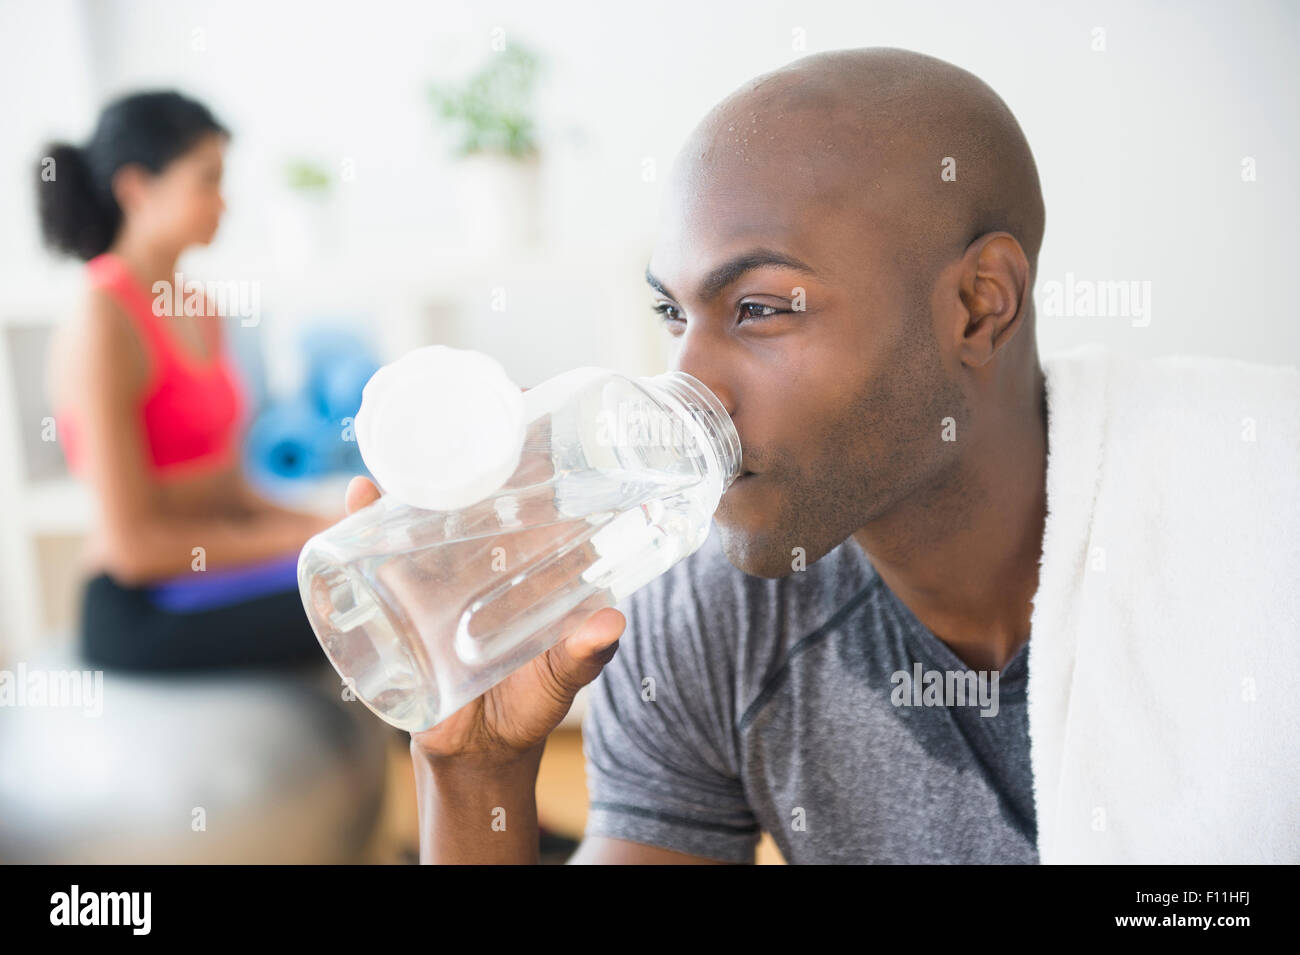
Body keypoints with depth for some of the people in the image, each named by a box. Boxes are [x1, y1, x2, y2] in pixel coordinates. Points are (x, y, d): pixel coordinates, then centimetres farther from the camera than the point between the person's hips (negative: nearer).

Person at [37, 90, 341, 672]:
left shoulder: (198, 313, 13)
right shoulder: (101, 326, -13)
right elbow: (134, 545, -16)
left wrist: (329, 525, -1)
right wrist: (304, 537, -14)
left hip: (209, 579, 8)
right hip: (143, 618, -8)